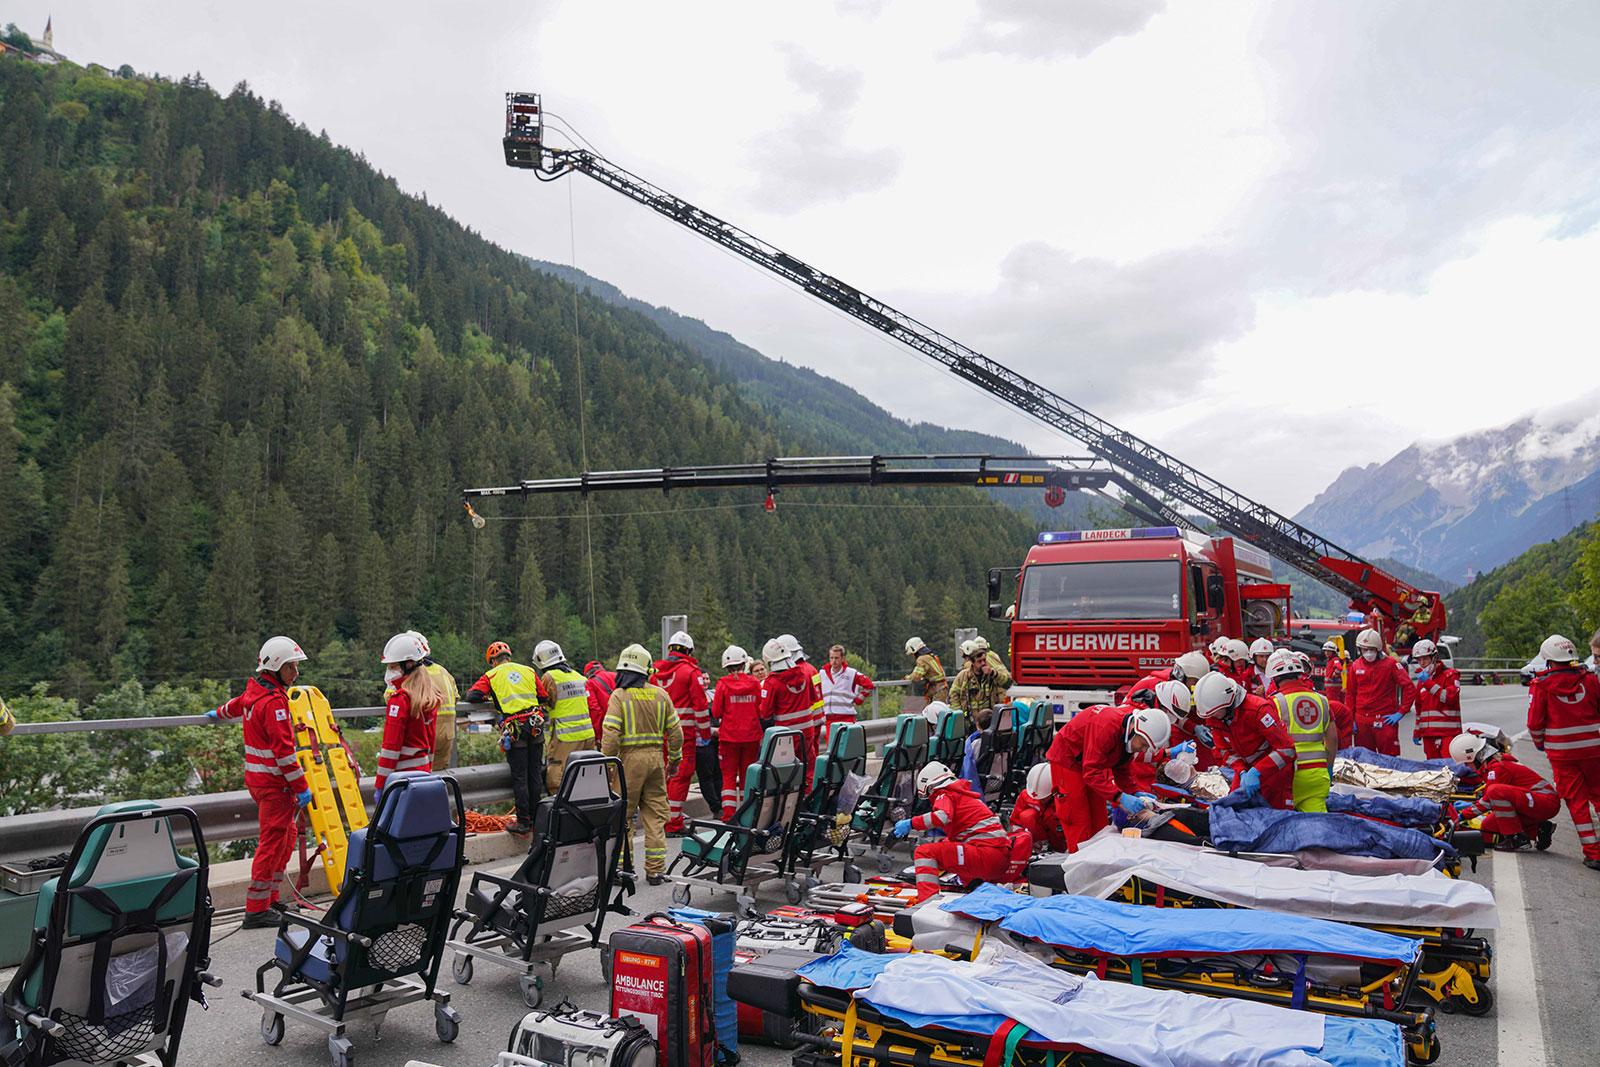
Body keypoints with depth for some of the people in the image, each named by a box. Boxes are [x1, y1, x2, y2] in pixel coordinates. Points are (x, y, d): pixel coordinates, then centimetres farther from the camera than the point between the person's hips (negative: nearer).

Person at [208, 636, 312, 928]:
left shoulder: (254, 691, 9)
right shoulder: (273, 701, -20)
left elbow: (236, 706, 34)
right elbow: (284, 750, -23)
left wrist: (219, 714, 57)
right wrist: (301, 787, -19)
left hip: (257, 777, 10)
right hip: (274, 782, -10)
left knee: (286, 834, 17)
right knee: (273, 841, -5)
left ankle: (269, 899, 22)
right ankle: (256, 910, 0)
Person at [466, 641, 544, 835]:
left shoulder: (491, 675, 6)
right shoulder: (529, 671, 14)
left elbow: (472, 696, -3)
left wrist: (487, 698, 16)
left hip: (515, 728, -3)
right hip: (536, 724, 3)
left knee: (519, 778, 2)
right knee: (534, 775, 12)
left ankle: (523, 823, 4)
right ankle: (535, 819, 18)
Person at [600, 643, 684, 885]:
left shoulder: (619, 696, -7)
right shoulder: (661, 694, 4)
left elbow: (610, 734, -15)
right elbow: (675, 731, 8)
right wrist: (674, 759, 20)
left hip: (630, 759, -3)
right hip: (656, 758, 3)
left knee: (623, 816, 7)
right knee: (655, 815, 9)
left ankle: (623, 867, 9)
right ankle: (655, 870, 10)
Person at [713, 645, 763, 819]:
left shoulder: (723, 683, -7)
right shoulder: (754, 682, -1)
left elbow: (716, 713, -4)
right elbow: (761, 710, 3)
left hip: (729, 736, -2)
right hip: (751, 736, 2)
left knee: (729, 776, 6)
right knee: (747, 775, 12)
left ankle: (728, 815, 0)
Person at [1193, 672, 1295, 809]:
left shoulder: (1258, 709, -30)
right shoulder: (1213, 717, -10)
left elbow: (1286, 750, -29)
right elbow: (1226, 750, 2)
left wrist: (1256, 773, -34)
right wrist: (1242, 772, -17)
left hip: (1276, 765, -6)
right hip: (1247, 766, 6)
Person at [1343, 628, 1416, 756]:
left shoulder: (1391, 663, -3)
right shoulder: (1355, 666, 8)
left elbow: (1409, 688, -4)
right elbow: (1350, 693, 15)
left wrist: (1401, 712, -9)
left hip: (1385, 720, -3)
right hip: (1361, 720, 3)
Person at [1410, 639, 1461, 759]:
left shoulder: (1450, 675, -1)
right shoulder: (1422, 679, 19)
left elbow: (1450, 698, -19)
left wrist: (1428, 683, -19)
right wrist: (1417, 732, 23)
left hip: (1448, 734, -6)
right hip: (1428, 734, 6)